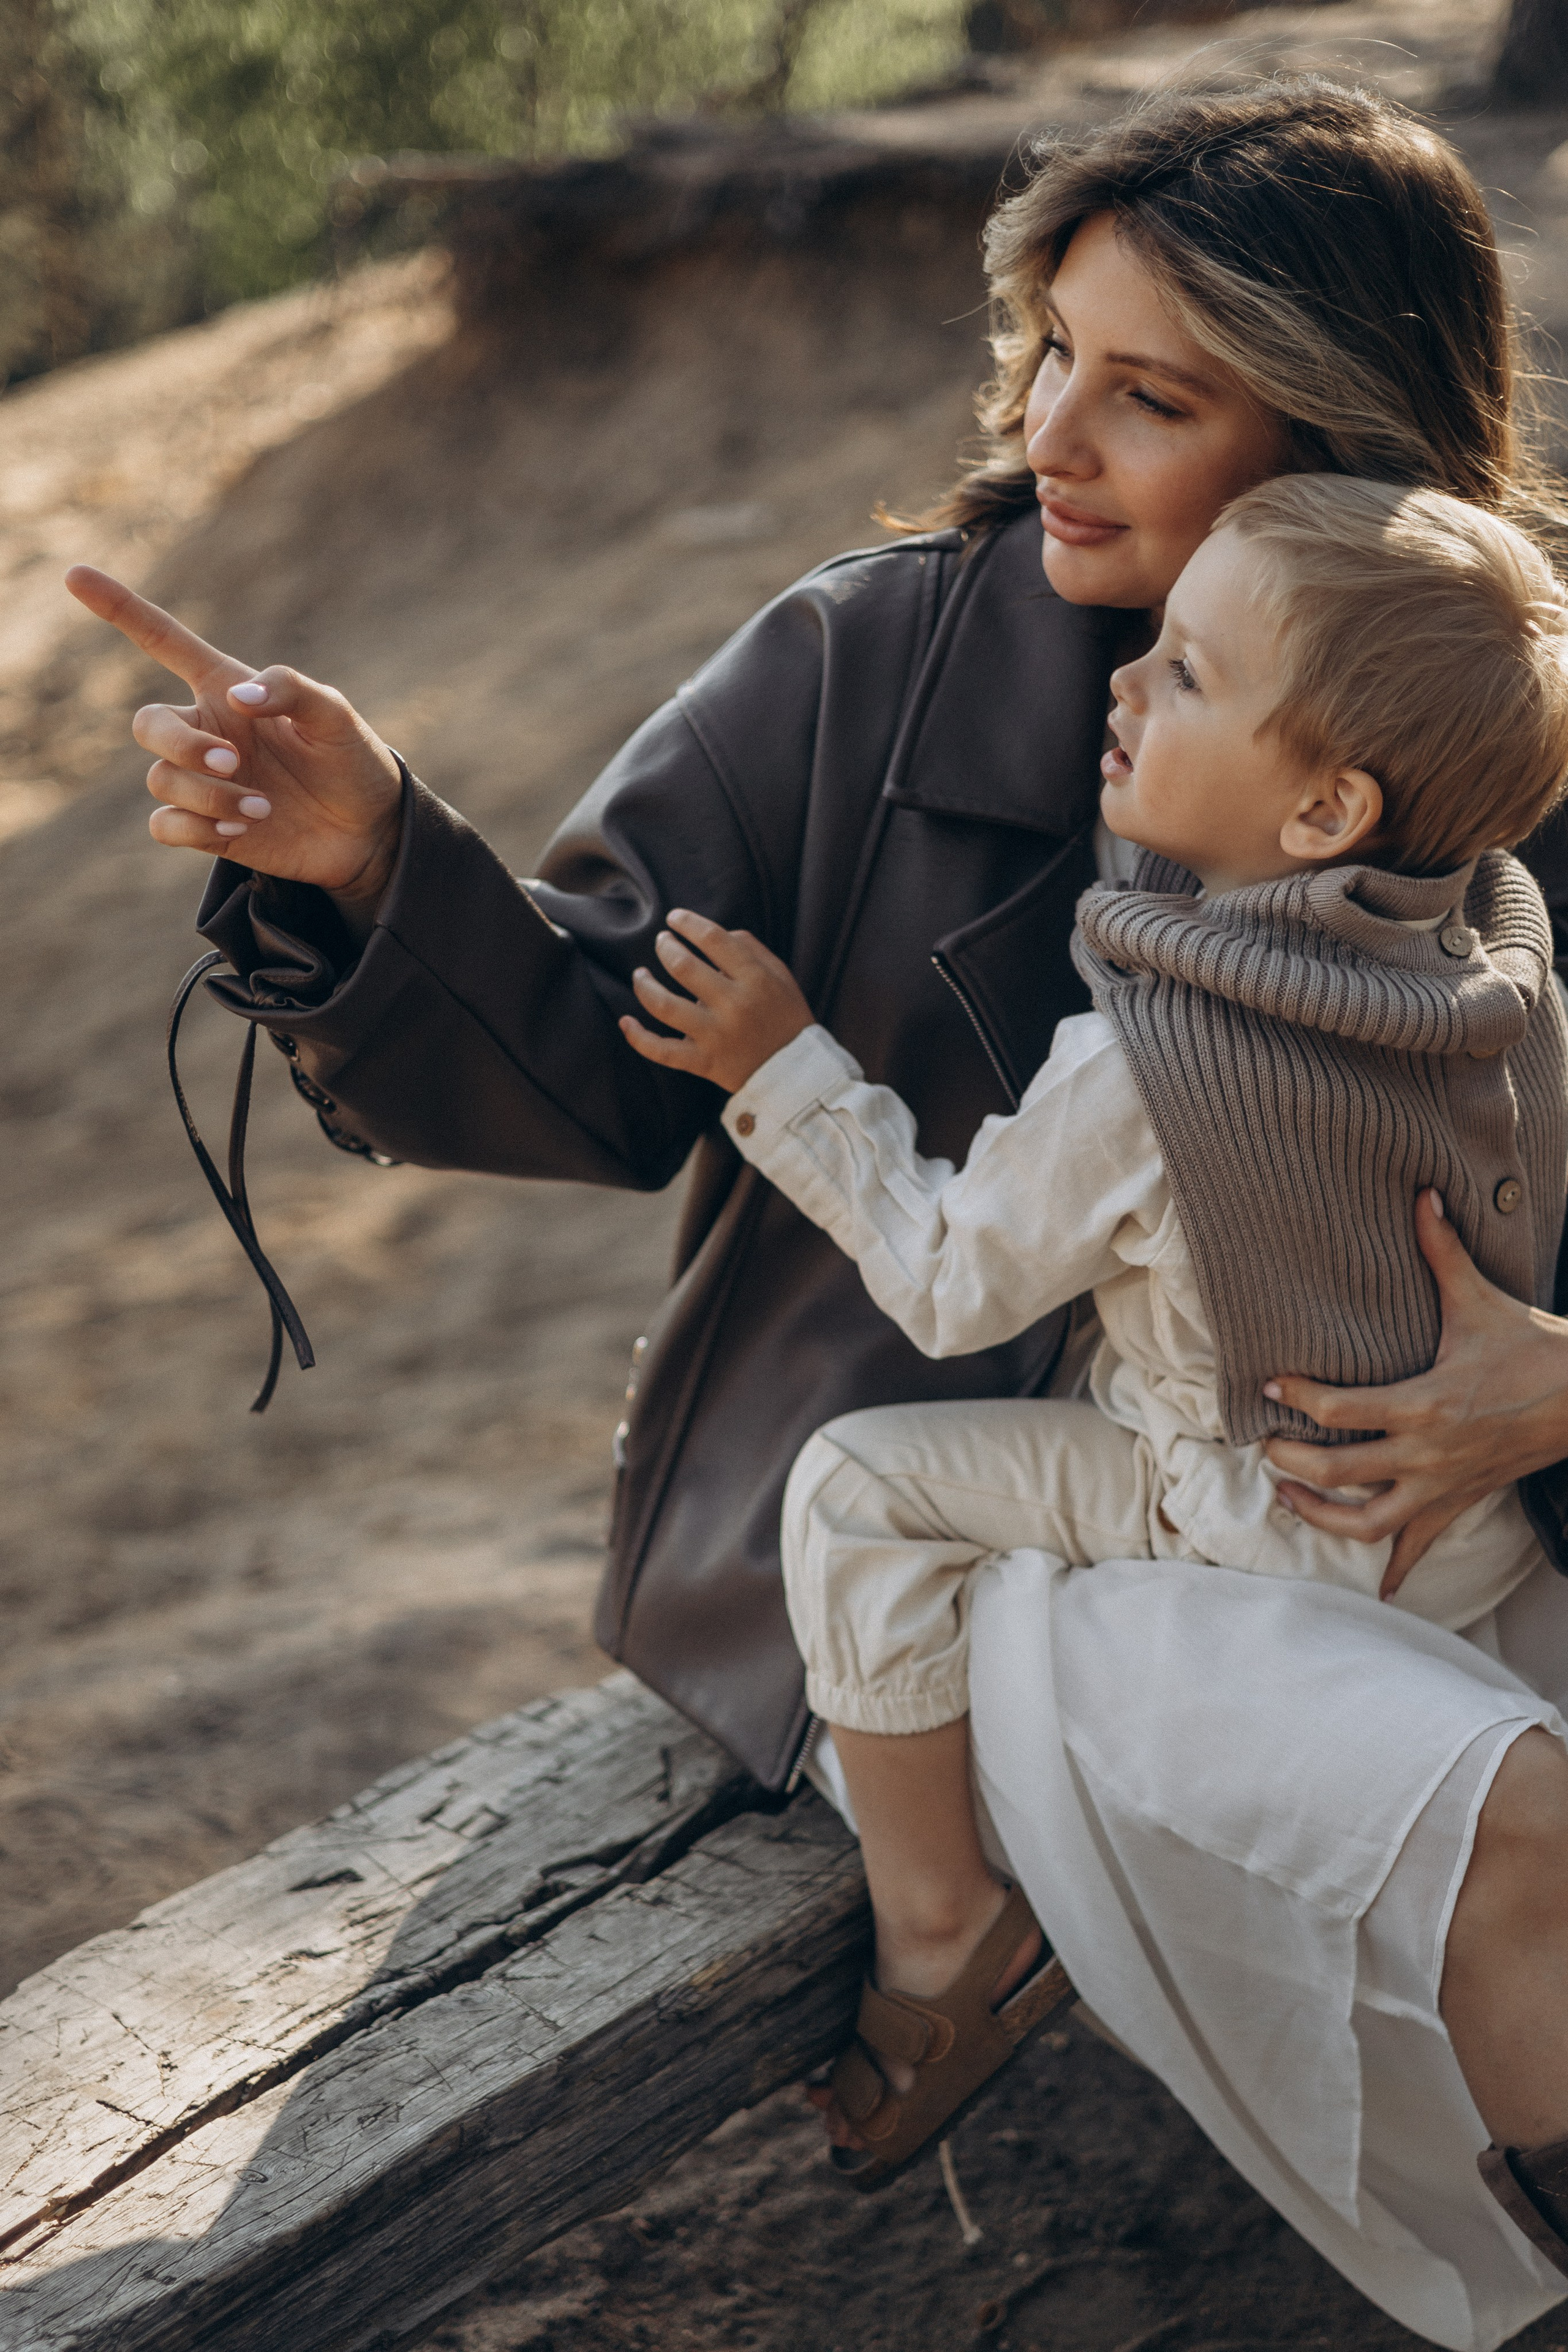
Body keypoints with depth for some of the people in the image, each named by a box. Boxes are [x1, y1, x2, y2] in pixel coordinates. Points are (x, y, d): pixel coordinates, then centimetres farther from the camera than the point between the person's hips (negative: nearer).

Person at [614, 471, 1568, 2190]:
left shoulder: (1137, 1067, -29)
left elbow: (951, 1284, -14)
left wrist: (785, 1071, -10)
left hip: (1292, 1537, -8)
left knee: (864, 1488, -3)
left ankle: (937, 1953, 10)